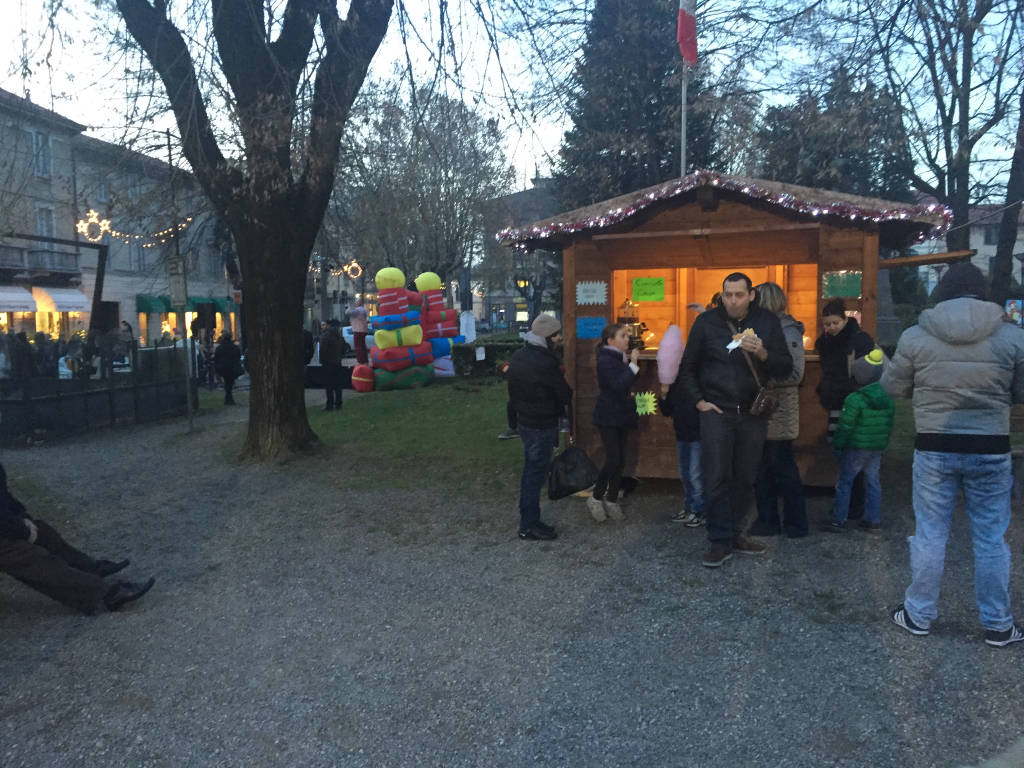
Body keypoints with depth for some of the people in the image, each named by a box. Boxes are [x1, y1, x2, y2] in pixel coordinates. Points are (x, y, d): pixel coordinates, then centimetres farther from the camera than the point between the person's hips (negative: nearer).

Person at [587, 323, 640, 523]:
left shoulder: (621, 358, 11)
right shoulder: (605, 360, -15)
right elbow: (618, 385, -26)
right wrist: (632, 364, -24)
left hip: (622, 416, 8)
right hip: (608, 417, -8)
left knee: (620, 461, 8)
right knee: (613, 460, -11)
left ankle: (611, 500, 18)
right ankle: (596, 498, 6)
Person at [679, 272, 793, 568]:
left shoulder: (768, 322, 4)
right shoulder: (706, 322, 1)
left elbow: (786, 368, 2)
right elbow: (688, 367, 9)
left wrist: (762, 354, -16)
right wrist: (699, 401, -1)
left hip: (753, 413, 2)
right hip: (716, 411, -2)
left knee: (745, 478, 8)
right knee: (716, 479, -5)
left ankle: (735, 534, 23)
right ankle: (720, 541, 3)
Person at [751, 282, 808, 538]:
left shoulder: (788, 332, -12)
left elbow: (795, 374, -18)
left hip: (779, 415, -8)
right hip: (764, 413, 8)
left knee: (784, 471, 3)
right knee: (762, 471, 12)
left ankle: (795, 525, 17)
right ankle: (767, 521, 23)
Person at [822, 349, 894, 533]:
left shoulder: (855, 400, -18)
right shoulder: (888, 399, 5)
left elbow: (845, 427, -16)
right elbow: (889, 426, 13)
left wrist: (837, 445, -5)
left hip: (856, 448, -6)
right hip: (877, 448, 6)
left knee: (844, 482, 3)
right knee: (873, 482, 14)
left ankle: (839, 520, 6)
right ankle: (874, 521, 19)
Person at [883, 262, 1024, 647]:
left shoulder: (915, 336, -8)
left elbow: (892, 387, 3)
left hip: (934, 448, 0)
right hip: (992, 449, 1)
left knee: (930, 534, 10)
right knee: (991, 539, 11)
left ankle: (919, 615, 21)